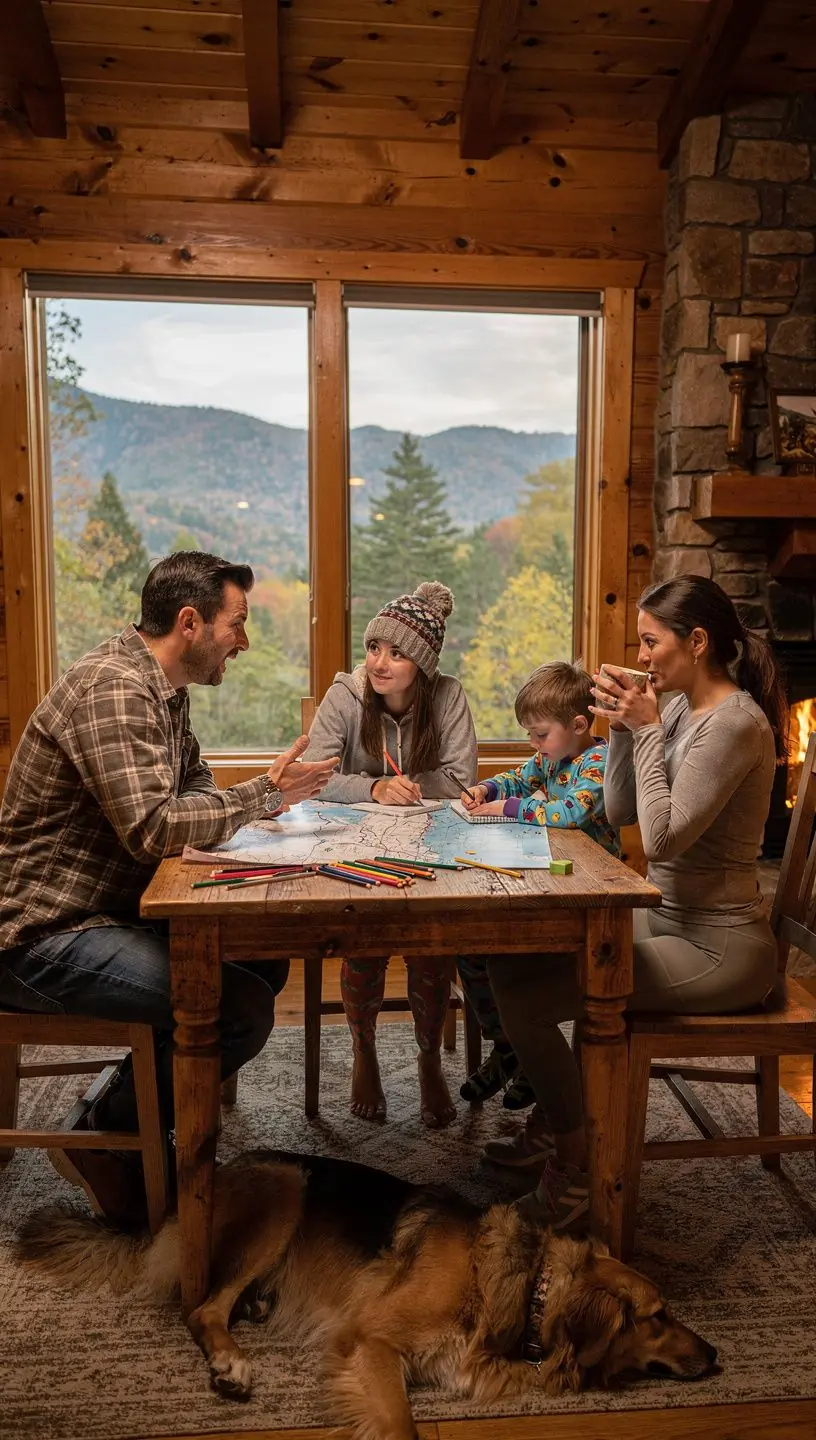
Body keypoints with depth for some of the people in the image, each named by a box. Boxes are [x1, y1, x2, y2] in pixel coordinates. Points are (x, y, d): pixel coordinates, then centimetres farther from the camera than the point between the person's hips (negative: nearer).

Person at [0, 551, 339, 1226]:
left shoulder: (166, 689, 11)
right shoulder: (112, 688, -21)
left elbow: (195, 791, 16)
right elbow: (153, 825, -30)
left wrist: (273, 791, -4)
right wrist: (265, 793, -18)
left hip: (112, 911, 10)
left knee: (264, 962, 8)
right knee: (244, 1010, -20)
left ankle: (134, 1100, 18)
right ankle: (105, 1139, 3)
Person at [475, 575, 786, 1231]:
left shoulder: (735, 723, -20)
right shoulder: (681, 709, 9)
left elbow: (662, 838, -26)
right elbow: (619, 812, 10)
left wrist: (648, 730, -20)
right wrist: (624, 726, -2)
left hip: (718, 949, -10)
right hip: (671, 923, 10)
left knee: (522, 997, -18)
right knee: (511, 959, 9)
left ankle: (576, 1164, 4)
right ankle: (553, 1121, 21)